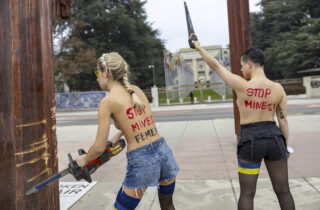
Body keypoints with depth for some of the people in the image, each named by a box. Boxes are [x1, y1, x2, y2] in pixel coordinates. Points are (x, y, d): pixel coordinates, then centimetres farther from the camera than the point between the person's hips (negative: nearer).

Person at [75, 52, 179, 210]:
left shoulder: (107, 101, -8)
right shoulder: (137, 90, 9)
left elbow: (99, 148, -6)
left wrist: (84, 160, 14)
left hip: (141, 161, -6)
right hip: (164, 151, 6)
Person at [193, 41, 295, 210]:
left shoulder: (241, 85, -12)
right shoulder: (278, 88, -2)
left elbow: (216, 66, -3)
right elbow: (283, 120, 2)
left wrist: (199, 48, 11)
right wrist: (286, 146, 13)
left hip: (250, 143, -3)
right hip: (273, 140, 3)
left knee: (247, 193, 9)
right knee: (283, 191, 17)